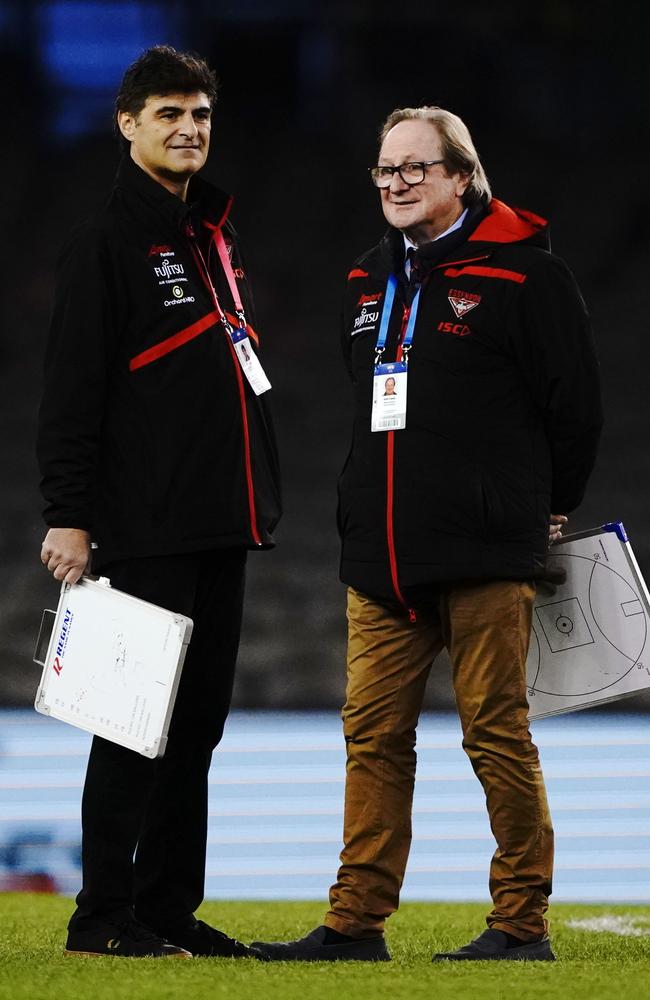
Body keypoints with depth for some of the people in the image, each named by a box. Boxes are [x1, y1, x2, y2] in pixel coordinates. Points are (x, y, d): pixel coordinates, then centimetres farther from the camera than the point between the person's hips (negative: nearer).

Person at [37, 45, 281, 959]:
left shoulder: (216, 234, 18)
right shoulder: (106, 240, -6)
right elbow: (71, 389, -12)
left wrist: (258, 498, 19)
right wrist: (68, 514, -17)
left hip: (222, 524, 8)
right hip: (146, 529, -8)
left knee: (199, 720, 8)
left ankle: (171, 908, 13)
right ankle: (104, 916, -2)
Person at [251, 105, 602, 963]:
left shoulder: (522, 272, -4)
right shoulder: (369, 282, 16)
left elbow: (575, 405, -1)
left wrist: (541, 514, 6)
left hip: (484, 560, -6)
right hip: (382, 560, 6)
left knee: (497, 733, -3)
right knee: (374, 734, 4)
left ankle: (522, 920, 4)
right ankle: (356, 922, 7)